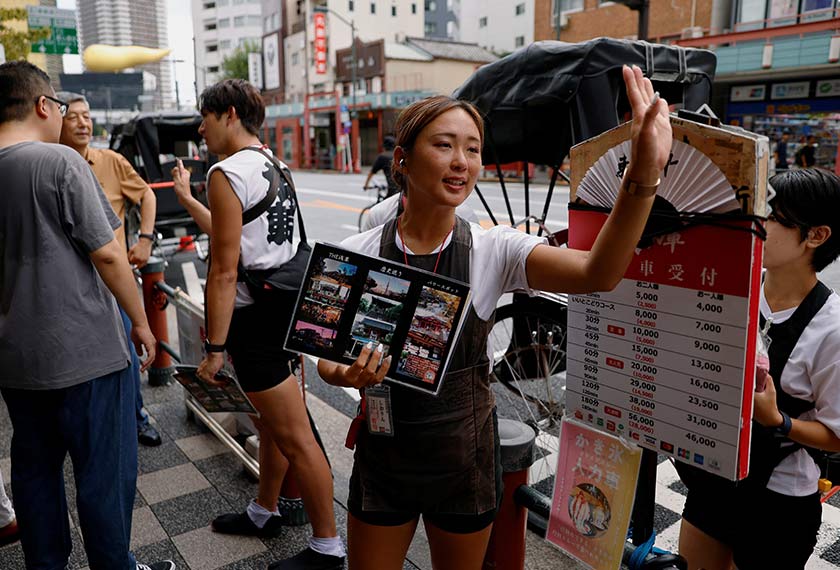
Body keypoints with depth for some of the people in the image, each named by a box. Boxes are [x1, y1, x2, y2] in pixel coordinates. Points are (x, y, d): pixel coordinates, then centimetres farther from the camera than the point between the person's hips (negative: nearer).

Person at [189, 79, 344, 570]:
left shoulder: (228, 172, -16)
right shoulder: (274, 165, 12)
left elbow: (224, 271, -20)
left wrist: (215, 348, -16)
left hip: (257, 315, -10)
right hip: (286, 302, 10)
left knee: (295, 437, 0)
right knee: (271, 420, 23)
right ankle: (265, 512, 43)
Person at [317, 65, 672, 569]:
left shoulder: (494, 251, -13)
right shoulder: (357, 255, -11)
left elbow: (596, 273, -28)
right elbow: (329, 355, -3)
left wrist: (644, 175, -42)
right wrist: (346, 373, -27)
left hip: (465, 460, 0)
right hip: (383, 457, 0)